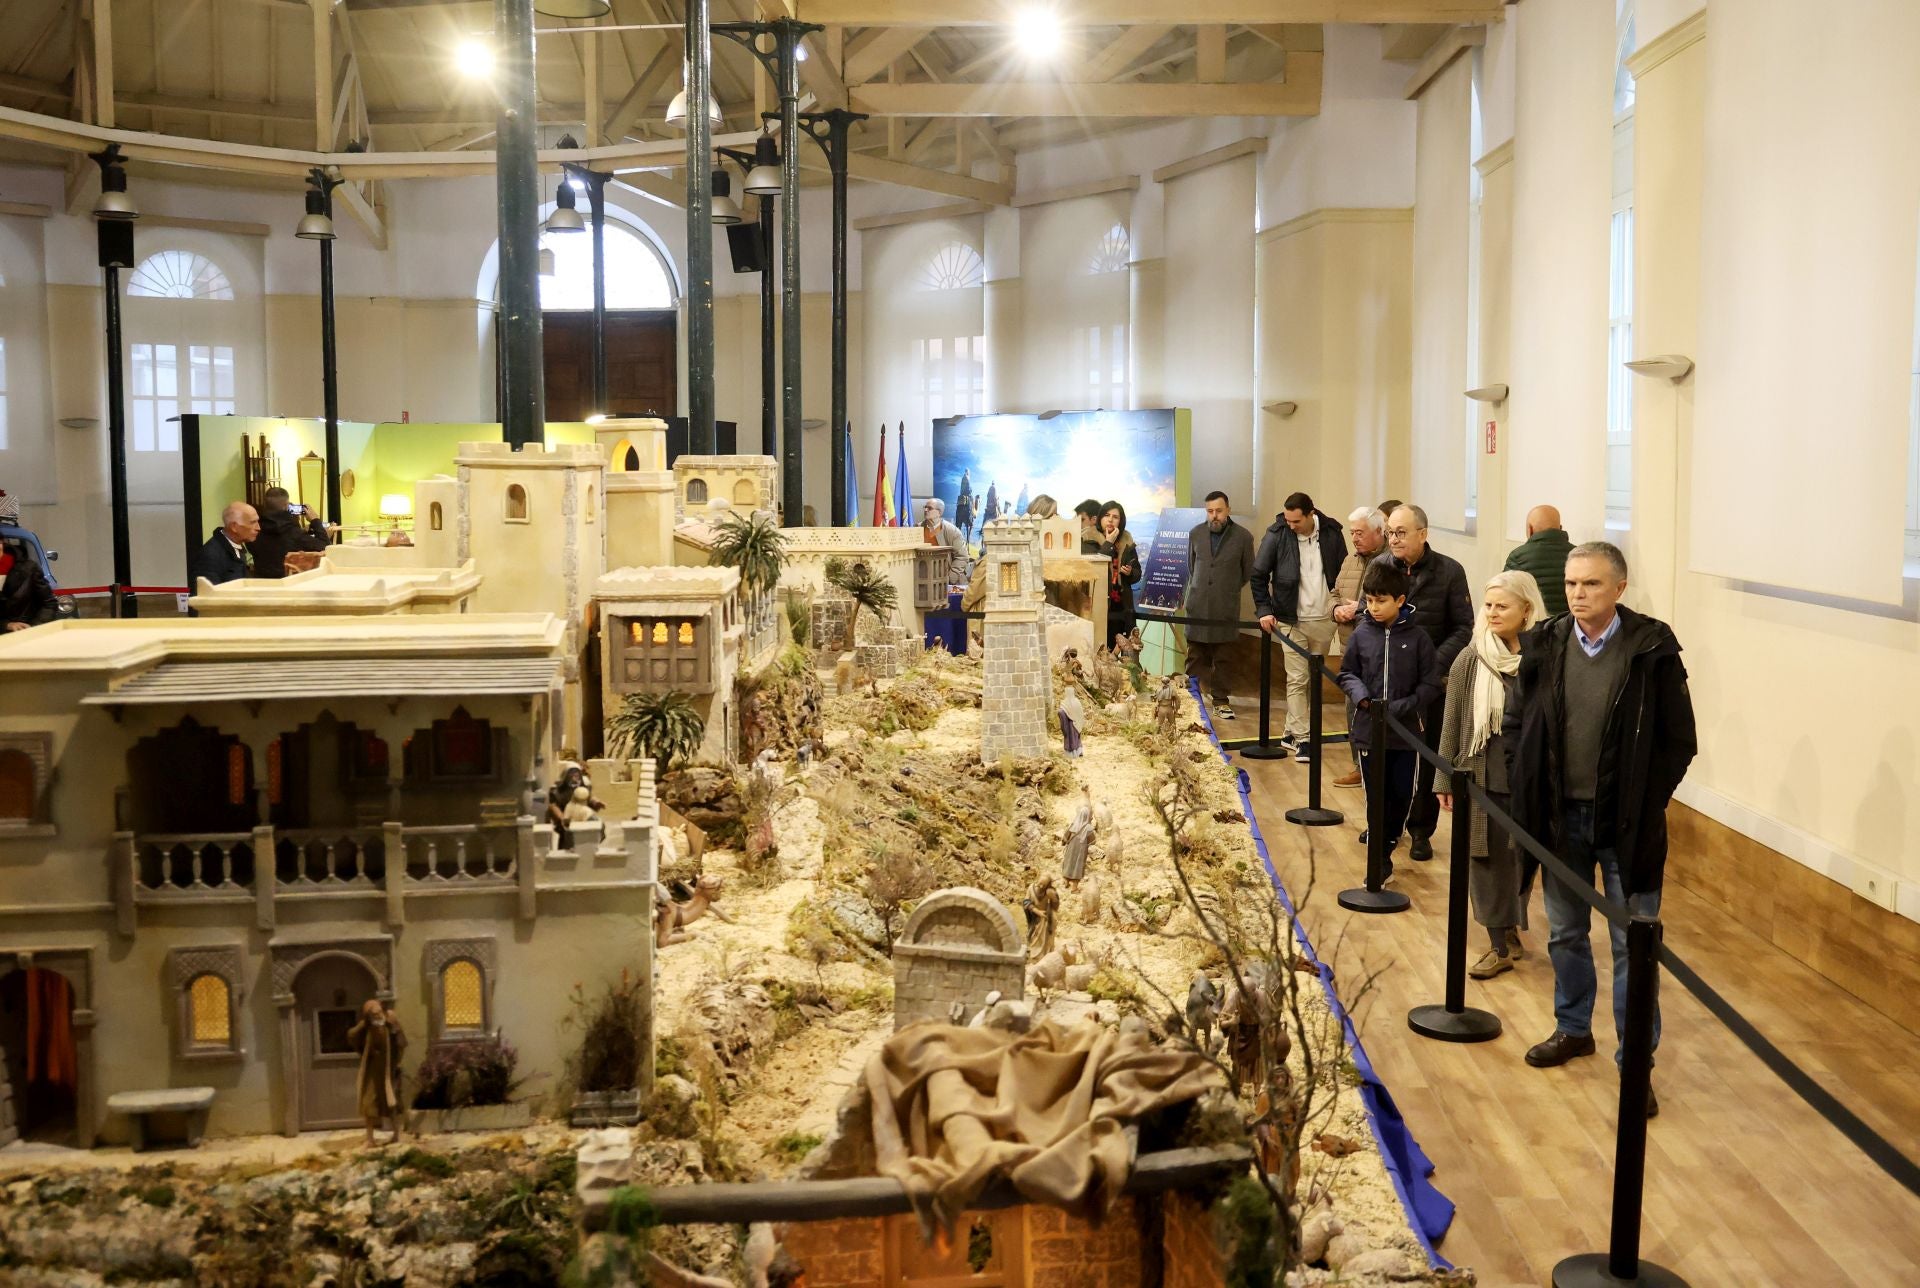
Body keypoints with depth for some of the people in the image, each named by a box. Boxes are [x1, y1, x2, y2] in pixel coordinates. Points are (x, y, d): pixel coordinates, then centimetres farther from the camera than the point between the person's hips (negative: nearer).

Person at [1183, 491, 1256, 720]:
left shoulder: (1243, 537, -2)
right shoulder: (1195, 534, 5)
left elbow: (1248, 573, 9)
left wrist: (1227, 590, 12)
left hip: (1225, 609, -2)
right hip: (1197, 606, 2)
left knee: (1221, 658, 4)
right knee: (1195, 657, 3)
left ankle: (1221, 701, 12)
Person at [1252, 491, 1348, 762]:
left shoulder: (1331, 532, -3)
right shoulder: (1277, 534, -9)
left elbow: (1344, 572, 8)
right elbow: (1259, 575, -1)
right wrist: (1264, 609, -7)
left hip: (1324, 620, 2)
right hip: (1291, 620, -2)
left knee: (1313, 680, 7)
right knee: (1297, 679, -4)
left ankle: (1292, 733, 18)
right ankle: (1302, 739, 0)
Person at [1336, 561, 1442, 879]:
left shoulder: (1417, 638, -8)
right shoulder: (1362, 633, -2)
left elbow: (1429, 684, -6)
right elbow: (1347, 673, 7)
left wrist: (1400, 708, -17)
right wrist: (1362, 697, -11)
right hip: (1368, 730, 1)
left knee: (1402, 794, 7)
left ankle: (1389, 839, 33)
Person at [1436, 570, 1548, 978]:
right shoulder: (1471, 660, -4)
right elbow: (1452, 724, 2)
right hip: (1483, 776, 1)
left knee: (1524, 858, 11)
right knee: (1489, 860, 6)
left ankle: (1512, 928, 33)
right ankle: (1501, 945, 18)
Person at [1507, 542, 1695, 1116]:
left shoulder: (1652, 650, -12)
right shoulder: (1544, 644, -2)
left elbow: (1679, 742, -6)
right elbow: (1518, 722, 8)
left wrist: (1644, 806, -10)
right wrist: (1529, 798, 1)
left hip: (1625, 822, -4)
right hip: (1561, 815, 4)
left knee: (1632, 943, 4)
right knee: (1565, 933, 18)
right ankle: (1573, 1029, 37)